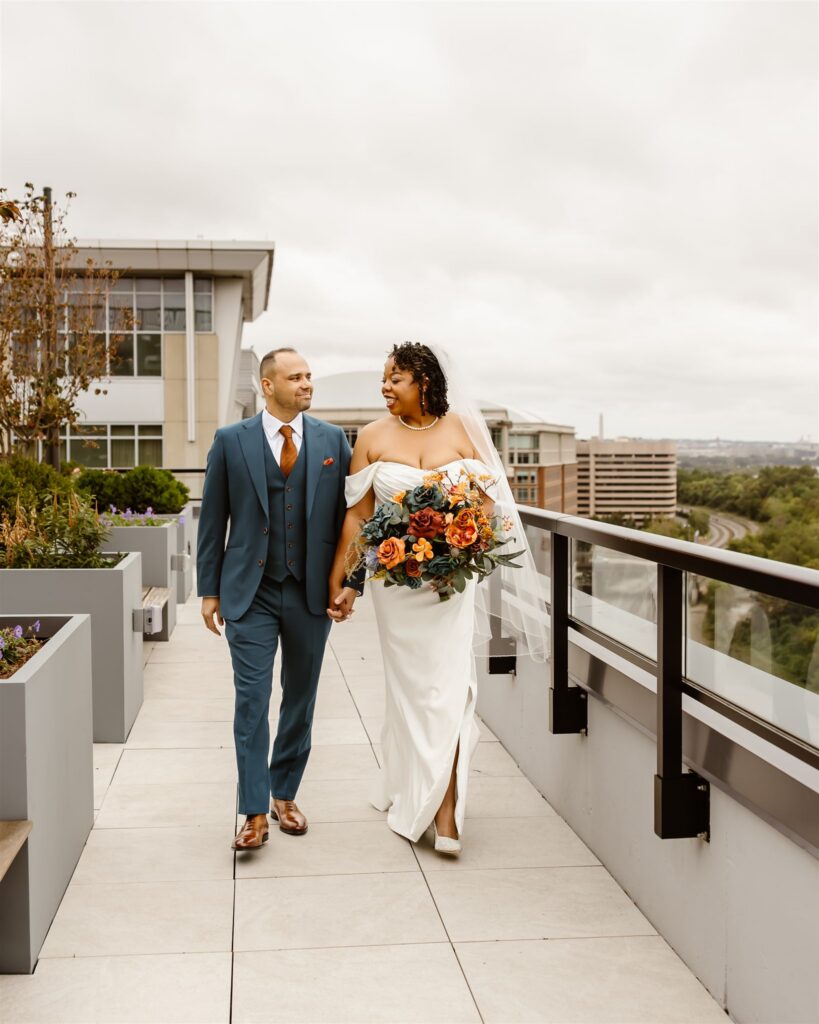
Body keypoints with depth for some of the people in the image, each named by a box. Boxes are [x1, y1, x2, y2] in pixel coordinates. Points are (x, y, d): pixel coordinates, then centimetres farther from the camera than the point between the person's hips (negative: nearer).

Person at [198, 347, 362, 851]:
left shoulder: (334, 440, 3)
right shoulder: (230, 441, -1)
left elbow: (348, 514, 4)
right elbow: (213, 521, 2)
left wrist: (351, 582, -2)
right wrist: (209, 590, 1)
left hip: (312, 593, 2)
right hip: (250, 592, -2)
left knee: (300, 700, 12)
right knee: (252, 700, -4)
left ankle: (285, 795, 29)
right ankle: (255, 813, 4)